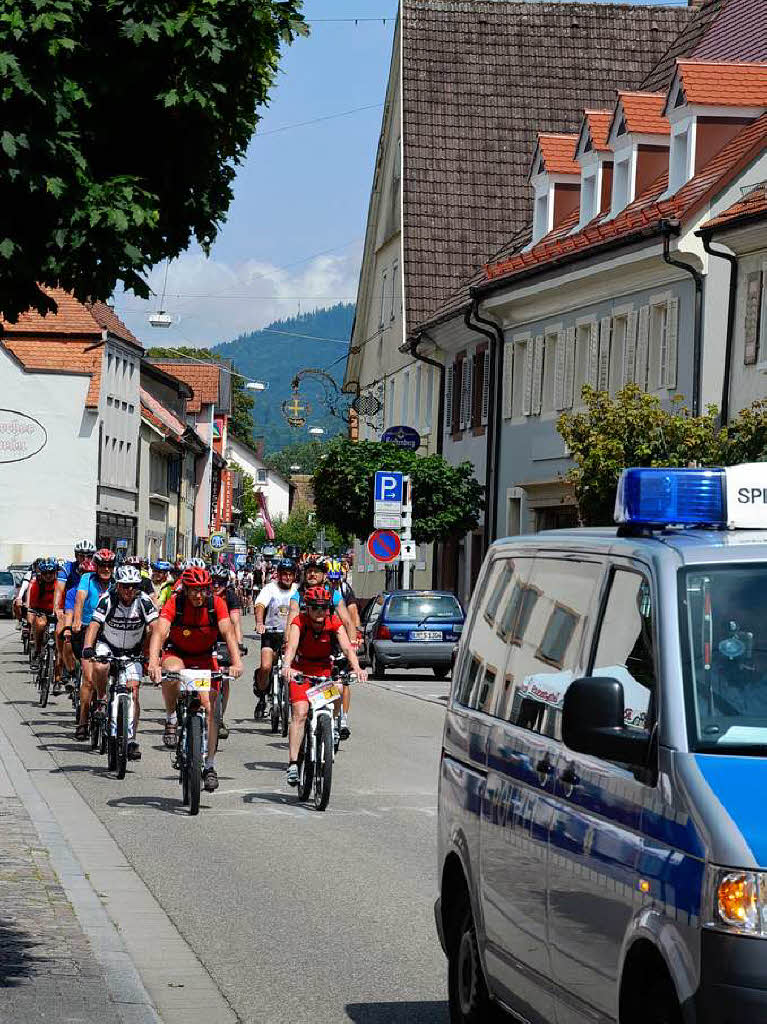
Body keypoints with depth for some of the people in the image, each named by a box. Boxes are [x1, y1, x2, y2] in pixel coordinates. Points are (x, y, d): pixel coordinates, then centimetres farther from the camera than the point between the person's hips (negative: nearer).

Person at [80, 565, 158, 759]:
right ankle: (101, 699, -4)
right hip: (107, 645, -1)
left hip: (133, 652, 1)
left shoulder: (144, 601, -20)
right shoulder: (107, 600, -22)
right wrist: (87, 648, -45)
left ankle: (132, 741, -4)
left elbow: (154, 627, -24)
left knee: (133, 692, -10)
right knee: (100, 668, -33)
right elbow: (94, 625, -29)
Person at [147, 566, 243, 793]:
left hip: (205, 657, 1)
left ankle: (210, 766, -2)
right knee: (172, 674, -37)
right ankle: (171, 718, -11)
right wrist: (153, 663, -53)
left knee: (210, 707, -12)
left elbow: (228, 632, -31)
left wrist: (236, 662, -47)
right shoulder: (174, 603, -23)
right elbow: (159, 632, -36)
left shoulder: (216, 603, -20)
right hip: (177, 653, -1)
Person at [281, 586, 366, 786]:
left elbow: (347, 647, -26)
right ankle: (293, 764, -22)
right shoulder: (299, 622, -21)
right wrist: (286, 666, -56)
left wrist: (356, 668, -45)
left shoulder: (334, 623, -16)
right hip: (301, 671, -3)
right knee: (300, 713, -19)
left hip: (324, 670, 3)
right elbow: (291, 646, -36)